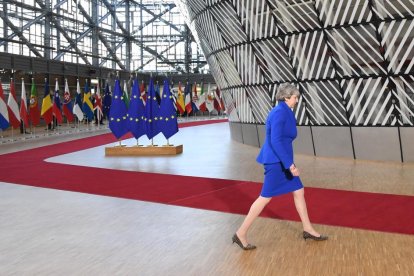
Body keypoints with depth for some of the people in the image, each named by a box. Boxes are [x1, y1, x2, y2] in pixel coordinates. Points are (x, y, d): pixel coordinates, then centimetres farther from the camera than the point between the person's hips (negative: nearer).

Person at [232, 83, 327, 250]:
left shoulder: (284, 112, 12)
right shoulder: (279, 113, -18)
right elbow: (275, 141, -25)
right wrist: (289, 164, -26)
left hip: (281, 161, 10)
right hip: (277, 161, -10)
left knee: (299, 192, 14)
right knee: (265, 198, -4)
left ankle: (308, 229, 27)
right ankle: (241, 233, 4)